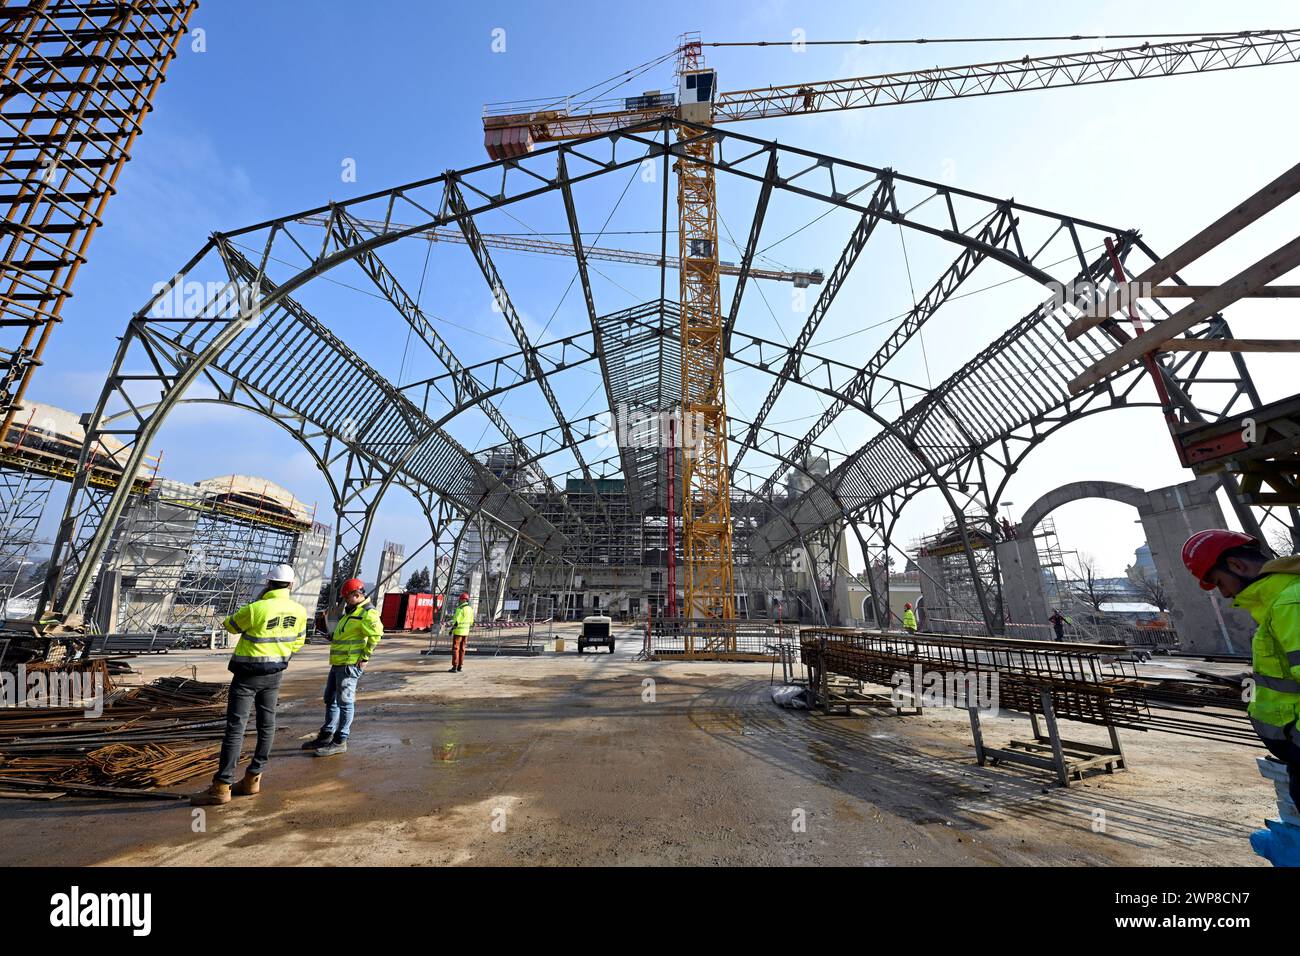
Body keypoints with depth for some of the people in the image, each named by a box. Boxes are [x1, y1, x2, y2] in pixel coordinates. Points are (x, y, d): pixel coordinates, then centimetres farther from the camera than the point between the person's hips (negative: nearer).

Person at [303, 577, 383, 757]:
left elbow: (376, 634, -28)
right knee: (330, 699, 20)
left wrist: (365, 657, -23)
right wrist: (334, 638, 11)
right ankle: (326, 736, 34)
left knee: (345, 702, -2)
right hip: (338, 662, 11)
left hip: (350, 664, -11)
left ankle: (340, 742, 9)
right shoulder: (351, 611, 18)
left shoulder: (368, 612, -17)